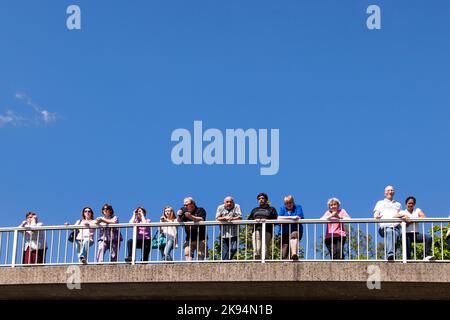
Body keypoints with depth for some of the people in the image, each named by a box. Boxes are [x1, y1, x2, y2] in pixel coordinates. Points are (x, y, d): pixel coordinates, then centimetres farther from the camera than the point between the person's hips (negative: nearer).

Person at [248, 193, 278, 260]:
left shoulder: (271, 209, 22)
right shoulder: (255, 210, 32)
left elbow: (276, 220, 8)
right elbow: (248, 220, 20)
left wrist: (266, 220, -8)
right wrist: (255, 220, -1)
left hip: (267, 231, -2)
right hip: (256, 230, 2)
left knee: (264, 249, -19)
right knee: (256, 249, -17)